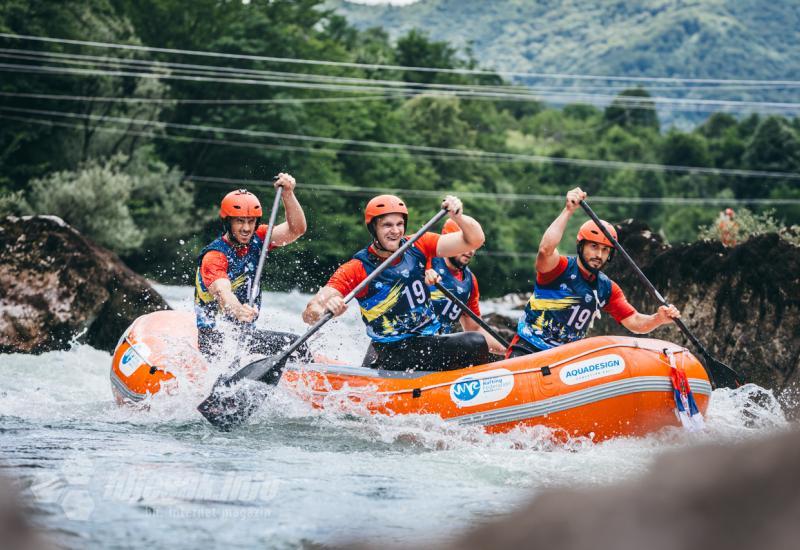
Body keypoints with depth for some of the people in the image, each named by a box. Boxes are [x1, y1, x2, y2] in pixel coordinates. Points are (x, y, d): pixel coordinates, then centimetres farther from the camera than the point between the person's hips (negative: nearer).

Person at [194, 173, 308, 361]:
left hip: (244, 332, 7)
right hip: (212, 334, -7)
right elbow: (222, 291, -36)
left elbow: (296, 229, -7)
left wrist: (288, 194, -22)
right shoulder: (214, 257, -18)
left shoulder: (256, 241, 3)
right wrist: (238, 311, -59)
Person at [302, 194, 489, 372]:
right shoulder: (357, 269, -8)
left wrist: (458, 217, -21)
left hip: (429, 343, 3)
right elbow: (309, 315, -15)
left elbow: (474, 240, -1)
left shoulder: (417, 247, 3)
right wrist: (325, 307, -39)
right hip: (387, 354, -3)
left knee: (476, 343, -20)